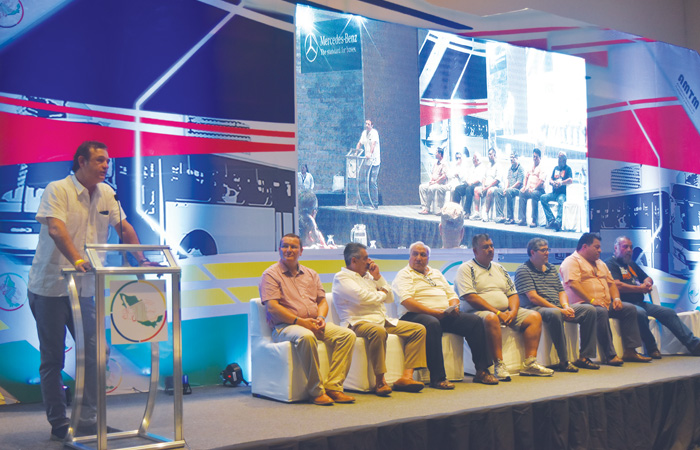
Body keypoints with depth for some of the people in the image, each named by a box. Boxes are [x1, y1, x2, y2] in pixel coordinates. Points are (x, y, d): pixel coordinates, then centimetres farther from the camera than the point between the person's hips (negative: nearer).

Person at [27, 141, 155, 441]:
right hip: (50, 287, -6)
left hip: (84, 289, 6)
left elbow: (124, 227, 12)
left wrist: (142, 261, 1)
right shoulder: (57, 190, -12)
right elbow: (55, 228, -27)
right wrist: (77, 259, -42)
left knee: (93, 354, 3)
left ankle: (88, 422, 13)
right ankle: (59, 425, 14)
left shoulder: (106, 193, 7)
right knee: (53, 359, 3)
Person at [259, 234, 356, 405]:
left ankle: (333, 387, -20)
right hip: (284, 326, -6)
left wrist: (321, 317, -4)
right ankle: (316, 391, -30)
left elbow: (322, 300, 20)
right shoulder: (271, 274, 2)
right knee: (306, 337, -39)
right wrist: (299, 321, -17)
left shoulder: (311, 274, 21)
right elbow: (272, 307, -9)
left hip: (314, 324, 6)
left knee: (347, 335, -17)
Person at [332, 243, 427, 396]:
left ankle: (406, 376, -14)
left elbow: (390, 298, 23)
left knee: (419, 329, -4)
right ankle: (380, 380, -30)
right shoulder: (342, 278, -1)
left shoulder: (368, 276, 25)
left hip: (383, 320, 9)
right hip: (358, 322, -9)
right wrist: (382, 293, 2)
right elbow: (362, 297, -18)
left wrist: (378, 277, 11)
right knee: (378, 331, -41)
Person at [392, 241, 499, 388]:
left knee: (474, 321, -15)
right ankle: (438, 378, -38)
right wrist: (434, 312, -17)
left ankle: (482, 371, -12)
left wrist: (454, 307, -1)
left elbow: (452, 295, 25)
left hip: (445, 315, 7)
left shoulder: (437, 273, 28)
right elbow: (406, 301, -11)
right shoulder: (404, 274, 6)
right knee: (432, 324, -40)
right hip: (417, 315, -6)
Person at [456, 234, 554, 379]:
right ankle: (499, 365, -35)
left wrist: (513, 311, -3)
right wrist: (497, 312, -17)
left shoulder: (499, 268, 24)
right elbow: (470, 297, -12)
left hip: (506, 313, 7)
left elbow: (513, 294, 20)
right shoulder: (466, 269, 1)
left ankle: (529, 363, -17)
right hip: (480, 312, -7)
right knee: (491, 318, -39)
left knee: (535, 316, -11)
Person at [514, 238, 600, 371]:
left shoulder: (551, 268, 22)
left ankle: (584, 357, -8)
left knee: (590, 310, -6)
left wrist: (566, 306, -4)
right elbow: (533, 297, -13)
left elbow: (561, 291, 20)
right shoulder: (523, 271, -3)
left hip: (558, 308, 8)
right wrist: (558, 309, -17)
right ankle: (563, 361, -33)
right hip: (537, 309, -8)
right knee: (555, 314, -40)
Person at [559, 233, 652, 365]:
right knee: (601, 312, -37)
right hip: (583, 304, -9)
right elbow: (573, 284, -17)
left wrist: (616, 298, 6)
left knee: (630, 309, -7)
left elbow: (611, 282, 27)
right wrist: (591, 300, -22)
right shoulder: (572, 261, -3)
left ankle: (630, 351, -10)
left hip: (606, 303, 9)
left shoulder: (600, 263, 27)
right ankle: (610, 355, -36)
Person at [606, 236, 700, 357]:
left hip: (640, 303, 9)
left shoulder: (631, 264, 25)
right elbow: (617, 286, -18)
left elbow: (648, 278, 34)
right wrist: (640, 289, -7)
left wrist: (647, 282, 6)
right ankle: (652, 349, -24)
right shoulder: (611, 264, -3)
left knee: (668, 312, -2)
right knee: (640, 313, -38)